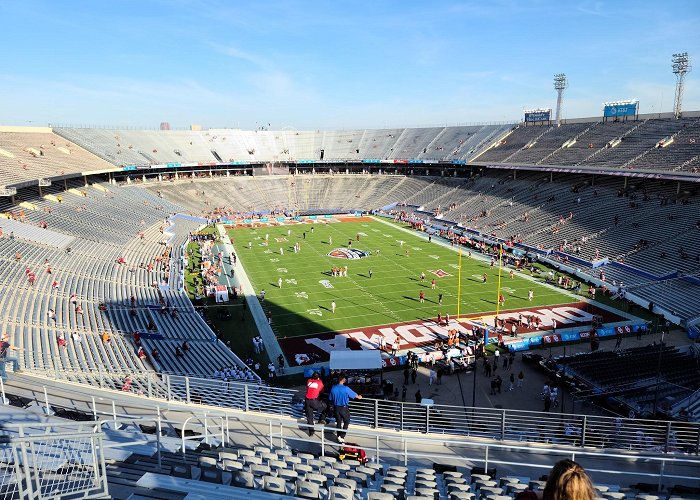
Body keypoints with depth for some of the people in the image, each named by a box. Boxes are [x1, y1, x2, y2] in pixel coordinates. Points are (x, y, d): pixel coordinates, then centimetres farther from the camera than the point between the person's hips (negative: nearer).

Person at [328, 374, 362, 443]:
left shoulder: (333, 388, -9)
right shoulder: (346, 389, -20)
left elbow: (331, 399, 3)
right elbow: (354, 395, -6)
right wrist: (359, 397, 17)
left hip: (336, 408, 4)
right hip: (344, 408, -4)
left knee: (338, 422, 16)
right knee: (346, 422, 13)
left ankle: (339, 437, 21)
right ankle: (342, 436, 3)